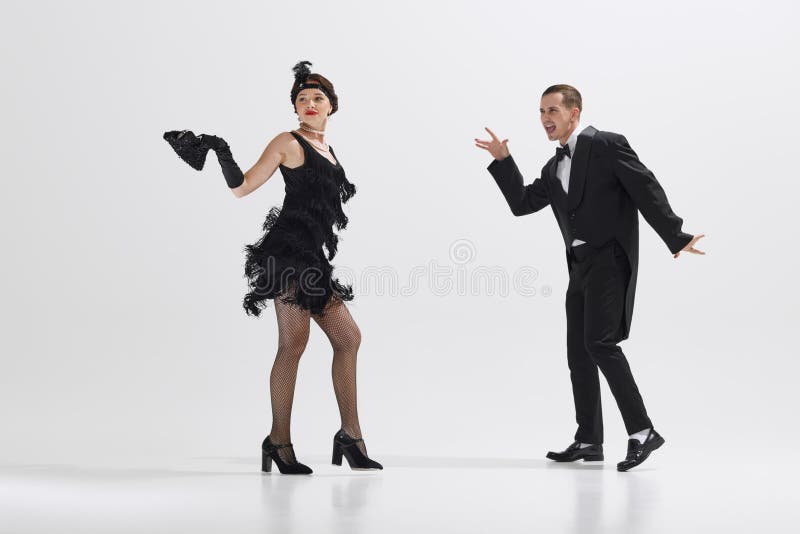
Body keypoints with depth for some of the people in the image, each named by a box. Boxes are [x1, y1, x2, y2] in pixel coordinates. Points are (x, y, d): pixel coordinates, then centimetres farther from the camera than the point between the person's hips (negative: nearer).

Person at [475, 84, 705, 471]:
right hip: (580, 266, 9)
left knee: (600, 343, -21)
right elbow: (522, 203, 18)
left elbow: (647, 190, -11)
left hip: (609, 260, -9)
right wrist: (502, 160, 9)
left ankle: (641, 431, -15)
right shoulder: (555, 168, 19)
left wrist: (675, 238, -17)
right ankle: (589, 441, 15)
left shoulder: (606, 145, -5)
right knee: (578, 353, 8)